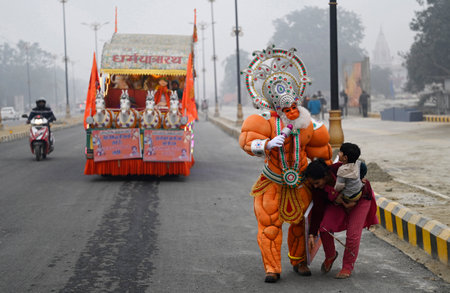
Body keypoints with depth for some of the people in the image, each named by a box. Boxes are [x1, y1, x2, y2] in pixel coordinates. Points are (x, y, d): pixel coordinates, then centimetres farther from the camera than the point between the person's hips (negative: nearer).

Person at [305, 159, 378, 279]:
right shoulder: (317, 188, -25)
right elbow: (318, 210, -17)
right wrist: (312, 234, -18)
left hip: (359, 198, -3)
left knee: (353, 233, -13)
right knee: (324, 227, -14)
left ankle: (348, 267, 5)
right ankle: (330, 256, 15)